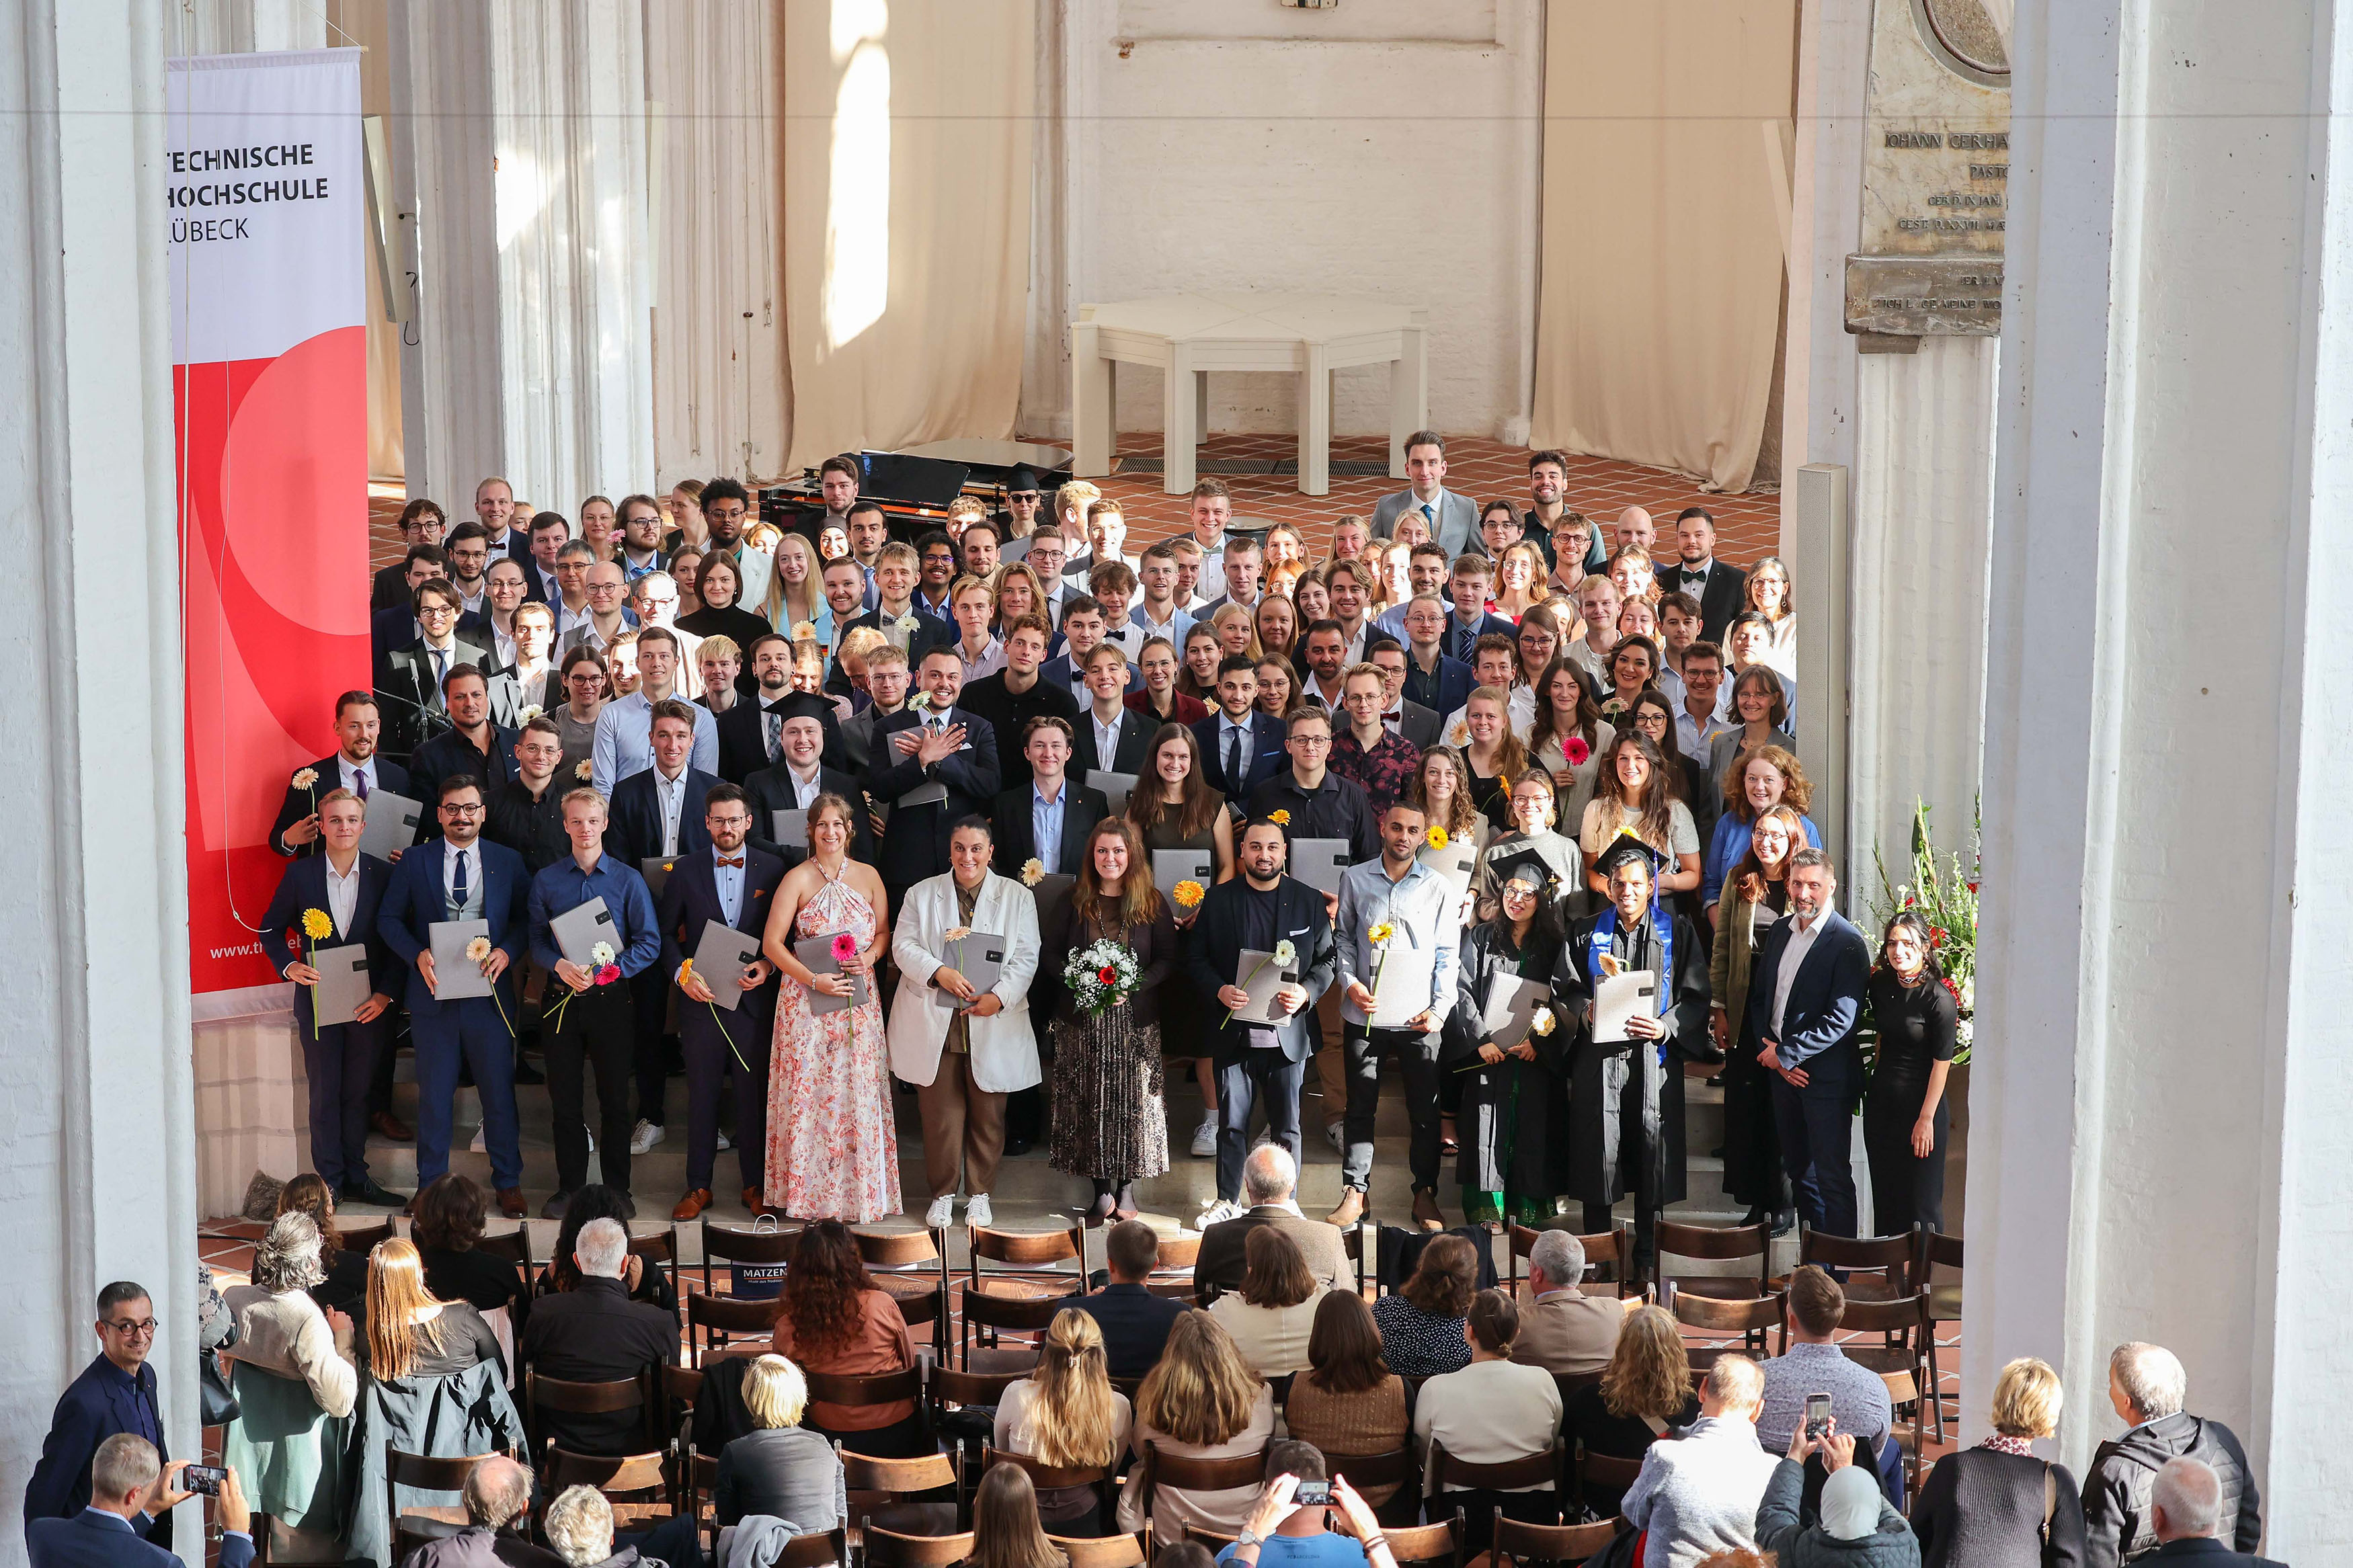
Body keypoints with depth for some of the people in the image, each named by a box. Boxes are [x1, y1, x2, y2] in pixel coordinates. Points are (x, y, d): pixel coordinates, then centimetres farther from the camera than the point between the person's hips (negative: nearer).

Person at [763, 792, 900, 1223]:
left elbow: (885, 932, 13)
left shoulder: (867, 876, 7)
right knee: (809, 1090, -2)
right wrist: (815, 980, -15)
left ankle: (859, 1190, 12)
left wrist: (868, 957, -9)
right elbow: (772, 943, -5)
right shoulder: (797, 879, -2)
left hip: (859, 999, 3)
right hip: (807, 999, -3)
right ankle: (810, 1190, 6)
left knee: (858, 1091, 3)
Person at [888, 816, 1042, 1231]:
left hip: (993, 1023, 0)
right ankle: (942, 1195, 12)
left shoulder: (1017, 896, 8)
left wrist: (1000, 996, -14)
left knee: (987, 1114, 4)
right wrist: (940, 973, -16)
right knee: (941, 1113, 0)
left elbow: (1026, 956, 2)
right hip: (935, 1023, 0)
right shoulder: (921, 894, 10)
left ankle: (980, 1193, 18)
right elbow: (904, 945, 2)